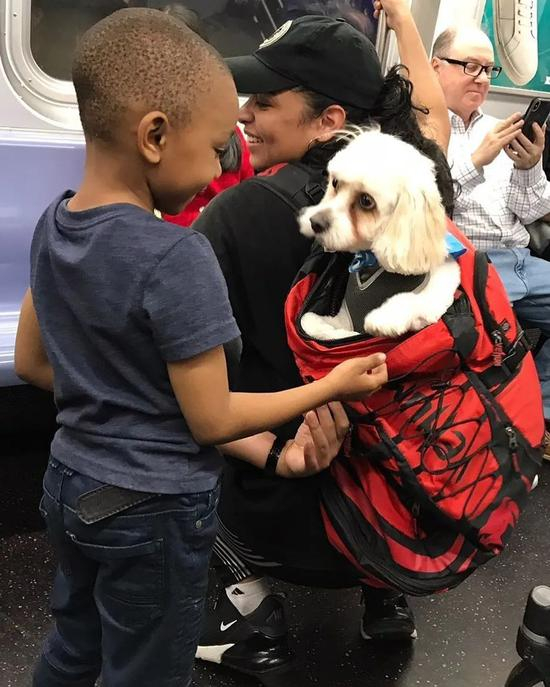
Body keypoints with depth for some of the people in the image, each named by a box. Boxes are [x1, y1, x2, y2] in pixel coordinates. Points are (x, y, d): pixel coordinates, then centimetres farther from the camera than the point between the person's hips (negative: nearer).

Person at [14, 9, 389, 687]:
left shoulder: (53, 224, -4)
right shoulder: (175, 258, -27)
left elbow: (31, 363, 7)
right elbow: (211, 420, -20)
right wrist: (332, 387, -11)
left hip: (69, 485, 7)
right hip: (151, 513, -7)